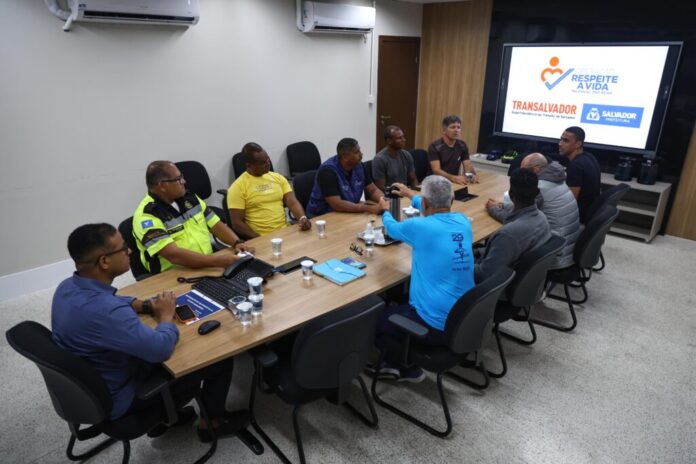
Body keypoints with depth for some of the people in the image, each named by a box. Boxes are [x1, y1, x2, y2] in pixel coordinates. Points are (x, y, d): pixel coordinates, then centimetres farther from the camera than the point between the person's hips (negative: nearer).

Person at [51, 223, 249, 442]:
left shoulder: (67, 286, -8)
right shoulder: (105, 311, -39)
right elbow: (162, 349, -34)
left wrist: (148, 304, -2)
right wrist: (166, 314, -15)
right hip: (116, 399, -8)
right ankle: (212, 421, 24)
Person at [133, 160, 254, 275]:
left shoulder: (189, 198, 7)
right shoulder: (146, 216, -15)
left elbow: (216, 225, 9)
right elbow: (174, 255, -26)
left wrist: (238, 242, -10)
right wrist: (216, 261, -35)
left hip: (207, 266, 7)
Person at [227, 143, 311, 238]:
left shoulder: (278, 178, 10)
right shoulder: (238, 187, -5)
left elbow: (293, 203, 4)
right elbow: (237, 222, -8)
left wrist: (303, 217, -16)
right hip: (260, 239, -4)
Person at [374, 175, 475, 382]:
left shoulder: (420, 226, -18)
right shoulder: (463, 221, 0)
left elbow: (393, 229, 6)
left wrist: (385, 211, 29)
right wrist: (411, 195, 39)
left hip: (435, 326, -7)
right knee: (399, 303, 29)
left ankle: (406, 368, 30)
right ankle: (401, 365, 34)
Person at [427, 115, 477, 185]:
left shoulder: (462, 146, 6)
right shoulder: (435, 146, -10)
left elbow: (468, 166, 2)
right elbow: (436, 171, -20)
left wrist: (472, 175, -21)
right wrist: (454, 178, -34)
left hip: (454, 183, 4)